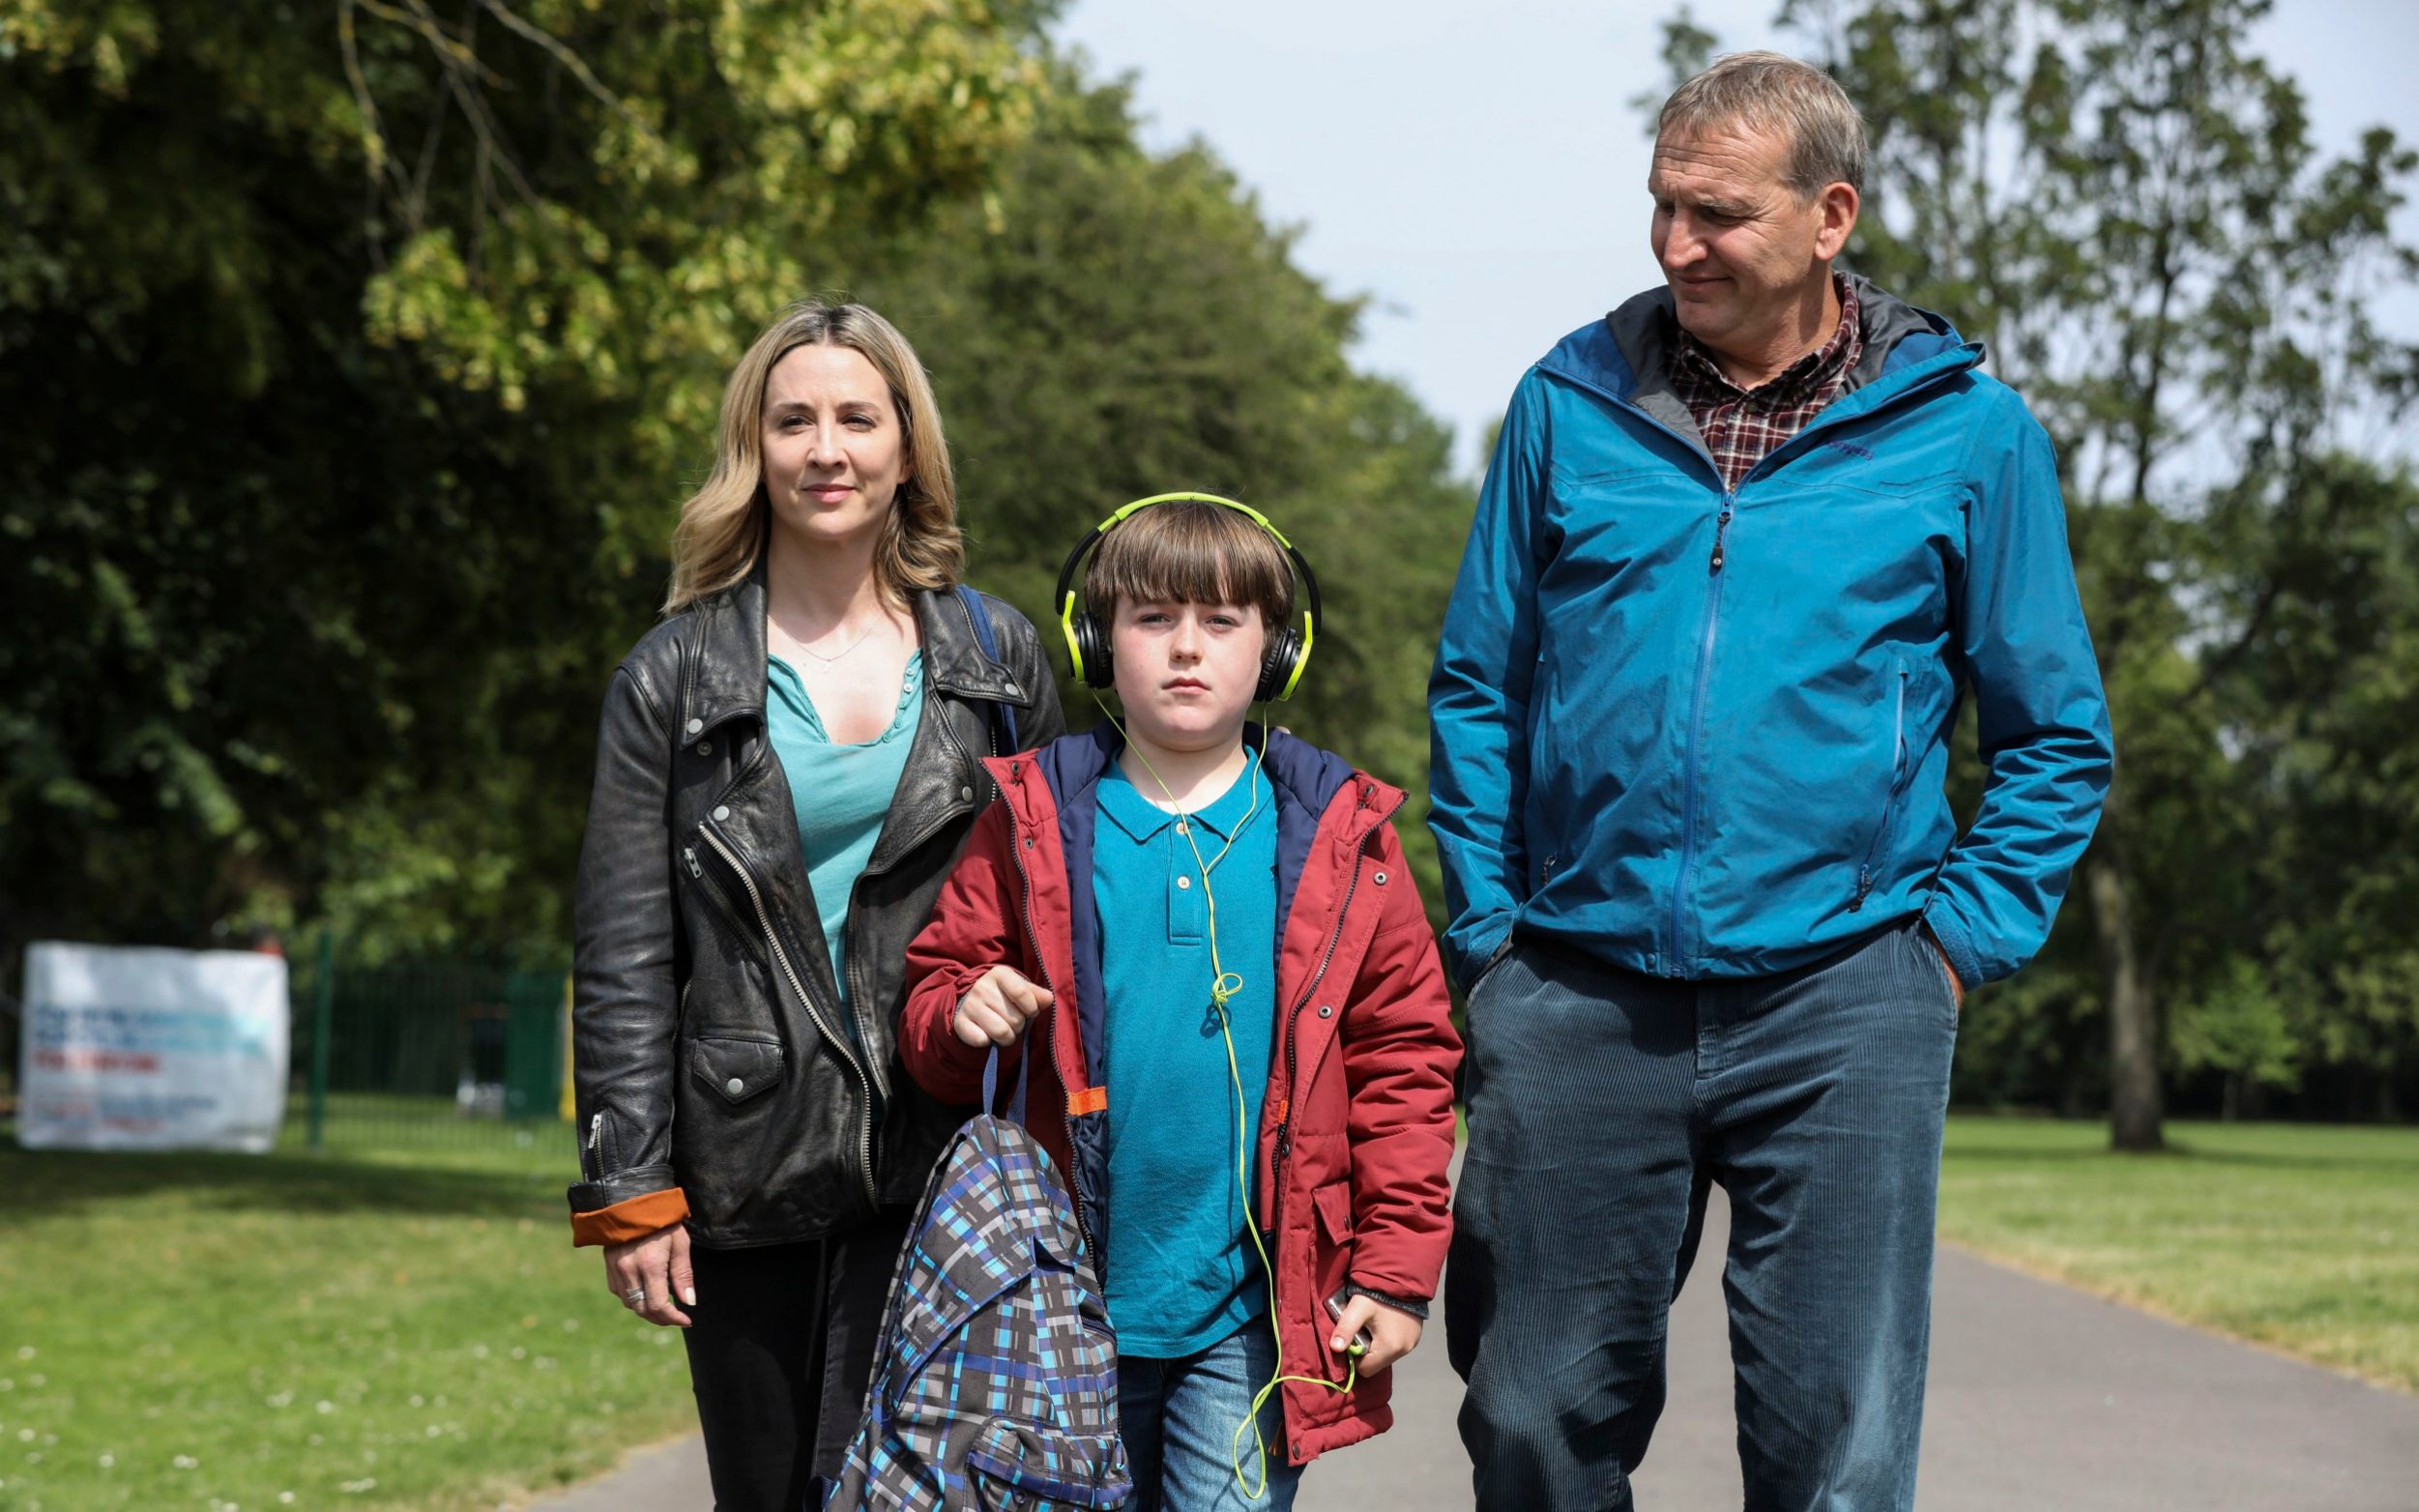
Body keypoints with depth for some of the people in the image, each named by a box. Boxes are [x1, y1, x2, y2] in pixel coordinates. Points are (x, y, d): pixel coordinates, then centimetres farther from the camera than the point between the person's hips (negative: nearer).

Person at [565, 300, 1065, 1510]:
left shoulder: (995, 658, 9)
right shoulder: (675, 678, 6)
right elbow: (622, 957, 4)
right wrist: (628, 1188, -3)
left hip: (943, 1166, -1)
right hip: (751, 1171, 1)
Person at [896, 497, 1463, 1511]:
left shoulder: (1336, 835, 2)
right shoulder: (1033, 822, 3)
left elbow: (1403, 1056, 2)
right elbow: (932, 994, 8)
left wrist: (1395, 1270, -2)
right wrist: (963, 1020, -16)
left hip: (1259, 1312, -1)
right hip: (1074, 1304, 1)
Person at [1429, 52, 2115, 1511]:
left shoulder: (1967, 430, 2)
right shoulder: (1570, 404, 6)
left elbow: (2055, 736, 8)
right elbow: (1480, 686, 12)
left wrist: (1962, 940, -1)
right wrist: (1490, 928, 5)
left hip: (1842, 1006, -1)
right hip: (1574, 999, 2)